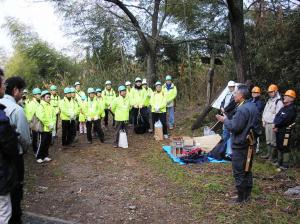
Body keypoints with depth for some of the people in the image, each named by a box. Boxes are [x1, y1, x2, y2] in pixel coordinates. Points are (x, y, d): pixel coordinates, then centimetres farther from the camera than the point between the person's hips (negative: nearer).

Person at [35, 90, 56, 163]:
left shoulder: (50, 106, 9)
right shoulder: (41, 106, -11)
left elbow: (54, 116, 8)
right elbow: (42, 117, -19)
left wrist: (53, 124, -6)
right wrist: (49, 124, -17)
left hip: (50, 128, 6)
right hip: (44, 128, -6)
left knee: (48, 143, 13)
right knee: (42, 143, -1)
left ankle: (45, 156, 24)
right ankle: (39, 157, 10)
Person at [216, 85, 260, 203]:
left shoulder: (242, 109, -24)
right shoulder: (253, 107, 8)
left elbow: (235, 127, -25)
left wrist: (225, 120, -7)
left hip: (240, 146, -10)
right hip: (250, 143, 10)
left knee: (239, 173, 2)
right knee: (247, 171, 18)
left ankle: (241, 197, 11)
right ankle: (247, 195, 29)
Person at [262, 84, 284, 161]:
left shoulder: (279, 101, -12)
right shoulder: (269, 101, 16)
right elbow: (265, 111, 20)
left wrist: (275, 124, -20)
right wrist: (264, 121, 14)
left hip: (273, 124, -8)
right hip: (267, 123, 8)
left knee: (273, 141, -4)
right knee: (268, 140, 14)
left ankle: (273, 156, 3)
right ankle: (269, 154, 24)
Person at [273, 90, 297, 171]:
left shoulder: (292, 109, -12)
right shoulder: (284, 108, 17)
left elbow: (284, 119, -20)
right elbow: (277, 116, 9)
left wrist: (276, 125, -9)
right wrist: (276, 125, -8)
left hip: (285, 130, -9)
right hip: (279, 130, 9)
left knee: (284, 147, -3)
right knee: (279, 146, 17)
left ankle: (285, 165, 5)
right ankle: (279, 162, 30)